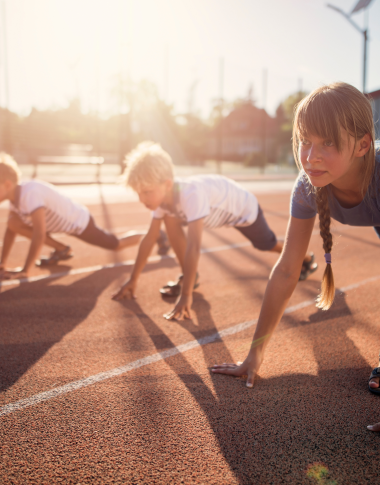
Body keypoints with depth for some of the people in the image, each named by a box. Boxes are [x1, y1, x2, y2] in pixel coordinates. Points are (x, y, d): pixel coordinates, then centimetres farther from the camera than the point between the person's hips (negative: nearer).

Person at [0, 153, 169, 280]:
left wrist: (24, 271, -37)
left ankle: (155, 235, 36)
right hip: (63, 222, 8)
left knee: (117, 244, 10)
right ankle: (61, 249, 8)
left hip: (80, 222, -8)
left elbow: (39, 234, -41)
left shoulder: (30, 193, -37)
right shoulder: (14, 195, -10)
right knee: (14, 222, -7)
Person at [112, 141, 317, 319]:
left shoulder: (190, 194, -47)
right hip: (218, 208, 6)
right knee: (170, 220, -16)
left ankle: (305, 258, 48)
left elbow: (193, 247, -53)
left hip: (243, 208, -5)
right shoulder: (162, 195, -24)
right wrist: (133, 280, -15)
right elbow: (149, 238, -16)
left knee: (268, 244, 17)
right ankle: (189, 277, -1)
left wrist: (185, 296, -54)